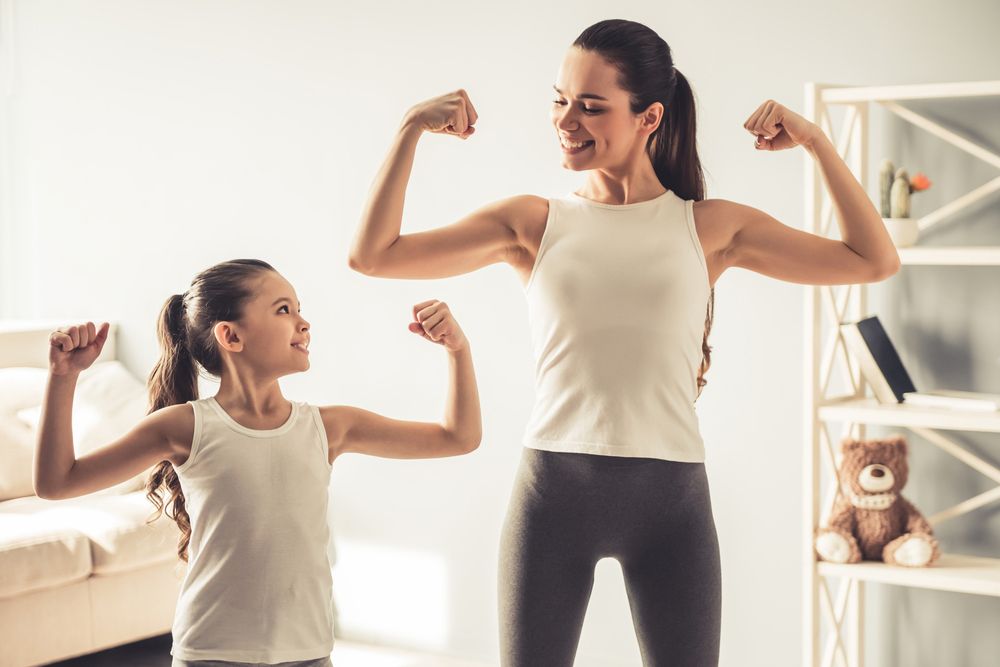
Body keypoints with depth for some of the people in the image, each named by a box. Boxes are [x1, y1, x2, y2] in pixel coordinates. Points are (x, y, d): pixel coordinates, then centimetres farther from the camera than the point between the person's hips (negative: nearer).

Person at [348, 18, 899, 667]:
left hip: (671, 495, 0)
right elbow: (372, 256, 2)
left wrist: (816, 140, 0)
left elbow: (876, 261, 6)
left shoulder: (710, 227, 7)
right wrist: (412, 129, -2)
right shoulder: (533, 222, 7)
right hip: (553, 487, 0)